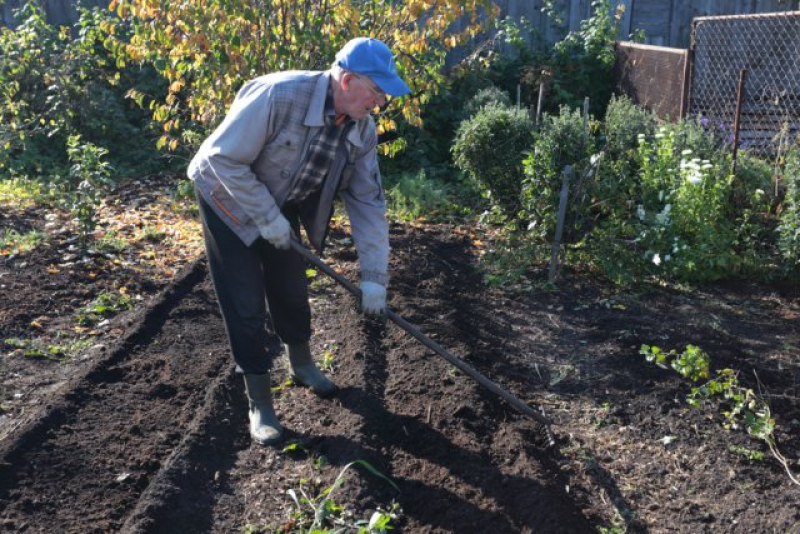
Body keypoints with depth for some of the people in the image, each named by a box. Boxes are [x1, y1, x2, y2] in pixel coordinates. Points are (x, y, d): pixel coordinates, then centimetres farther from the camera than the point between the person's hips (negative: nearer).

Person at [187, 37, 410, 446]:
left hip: (283, 204, 6)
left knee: (291, 289, 15)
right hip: (230, 198, -6)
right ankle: (259, 404, 8)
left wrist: (374, 275, -13)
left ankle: (301, 364, 41)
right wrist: (267, 218, -26)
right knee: (246, 303, -5)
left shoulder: (362, 130, -13)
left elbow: (368, 202, -10)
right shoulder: (279, 95, -34)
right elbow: (225, 159, -29)